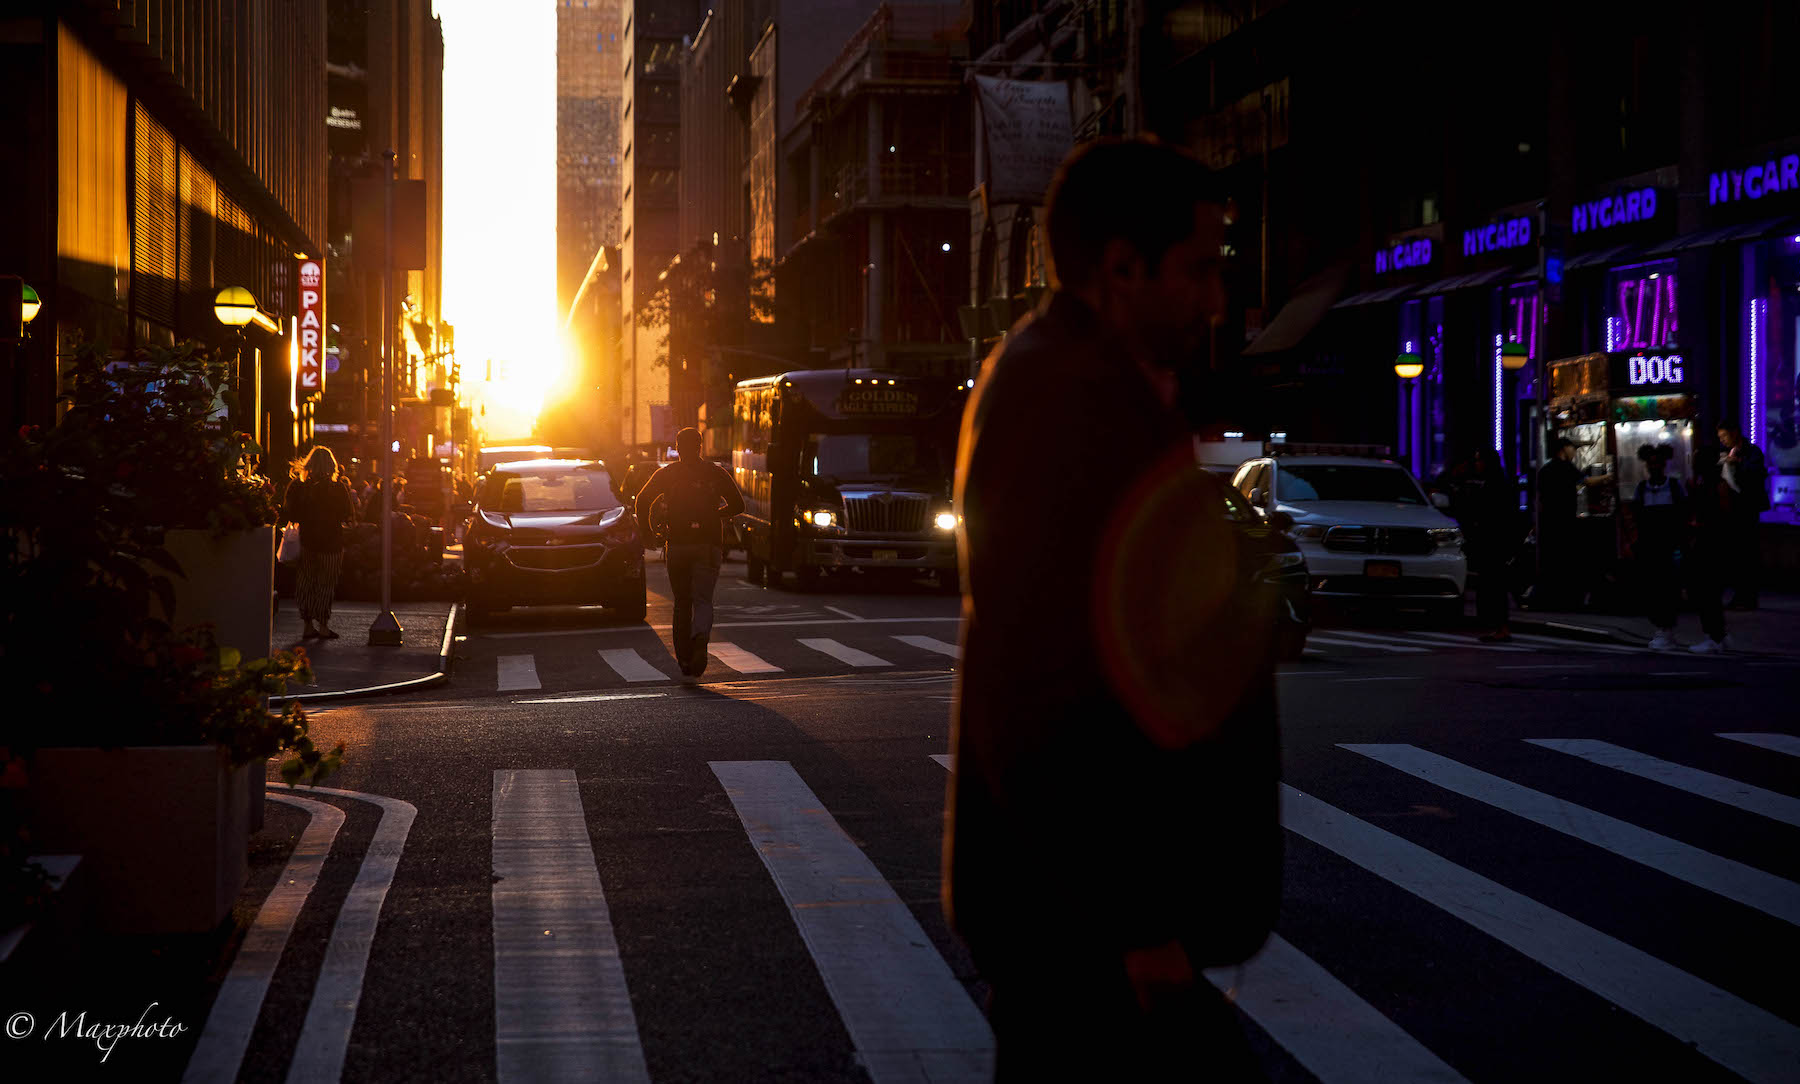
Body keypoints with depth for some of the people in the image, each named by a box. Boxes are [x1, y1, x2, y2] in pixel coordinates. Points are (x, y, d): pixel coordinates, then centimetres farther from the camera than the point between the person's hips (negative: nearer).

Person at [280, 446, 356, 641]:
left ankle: (308, 625, 12)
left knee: (307, 582, 12)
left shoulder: (298, 486, -3)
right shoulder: (338, 488, -11)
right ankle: (323, 626, 4)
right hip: (331, 540, -3)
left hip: (307, 539, 3)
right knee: (326, 583, 5)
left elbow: (290, 515, 0)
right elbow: (348, 513, -3)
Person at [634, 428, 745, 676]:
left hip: (677, 546, 0)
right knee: (702, 601, -3)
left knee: (682, 603, 12)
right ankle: (700, 638, -33)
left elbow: (643, 500, -2)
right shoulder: (716, 473, 7)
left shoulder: (667, 473, 5)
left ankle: (684, 658, 14)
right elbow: (738, 505, 7)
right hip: (709, 546, 0)